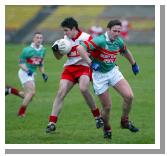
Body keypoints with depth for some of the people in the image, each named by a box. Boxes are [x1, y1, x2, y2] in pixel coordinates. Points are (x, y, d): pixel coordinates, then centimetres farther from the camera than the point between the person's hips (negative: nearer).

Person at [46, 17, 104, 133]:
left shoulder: (86, 38, -10)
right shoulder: (65, 39, 6)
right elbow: (59, 57, 14)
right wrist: (55, 50, -6)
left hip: (83, 67, -5)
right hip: (69, 68, 5)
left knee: (83, 89, -29)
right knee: (61, 93, -8)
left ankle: (98, 117, -11)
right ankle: (52, 123, -6)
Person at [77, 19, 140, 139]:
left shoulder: (119, 42, -3)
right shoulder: (100, 41, -24)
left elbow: (126, 52, 21)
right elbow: (80, 48, -33)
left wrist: (134, 64, 29)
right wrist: (91, 63, -33)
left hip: (113, 71, 5)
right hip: (99, 75, -5)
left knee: (129, 96, -11)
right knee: (107, 107, -4)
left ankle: (125, 121, 12)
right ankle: (107, 129, 24)